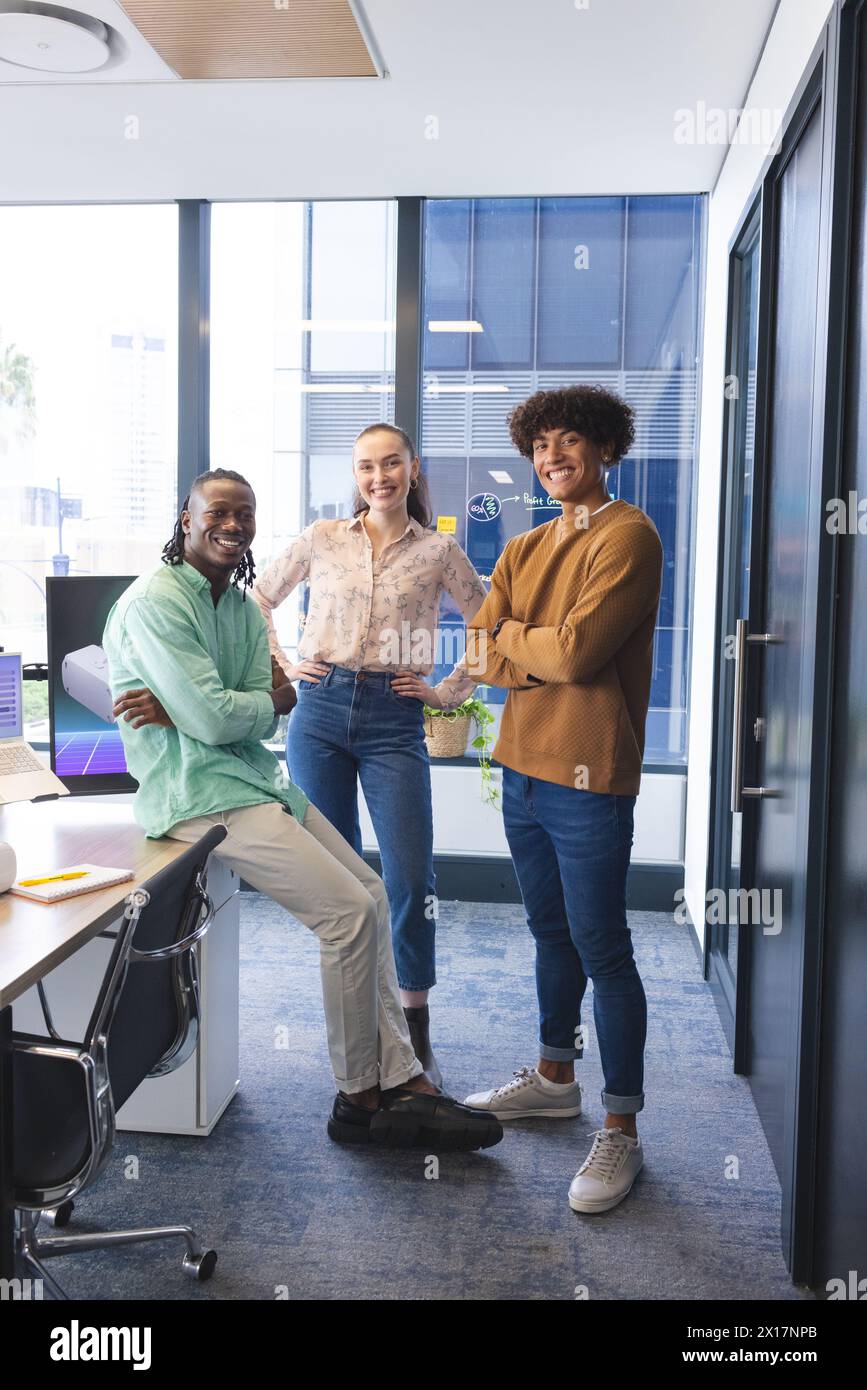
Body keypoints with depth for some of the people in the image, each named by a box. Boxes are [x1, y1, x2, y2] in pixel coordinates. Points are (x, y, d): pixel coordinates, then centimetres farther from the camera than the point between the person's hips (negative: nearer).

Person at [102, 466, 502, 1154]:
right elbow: (212, 720, -19)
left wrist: (184, 709, -13)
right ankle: (359, 1097, 2)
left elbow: (257, 714, 4)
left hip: (257, 778, 9)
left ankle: (402, 1079, 8)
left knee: (372, 893, 3)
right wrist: (276, 699, -2)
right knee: (351, 911, -14)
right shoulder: (155, 602, -14)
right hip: (198, 794, -9)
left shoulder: (243, 605, 14)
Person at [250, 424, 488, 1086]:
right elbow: (261, 596, 19)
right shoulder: (322, 538, 8)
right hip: (321, 713, 2)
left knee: (411, 878, -8)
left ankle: (415, 1033, 9)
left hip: (394, 721, -1)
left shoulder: (439, 550, 5)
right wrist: (282, 662, 10)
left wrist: (449, 692, 5)